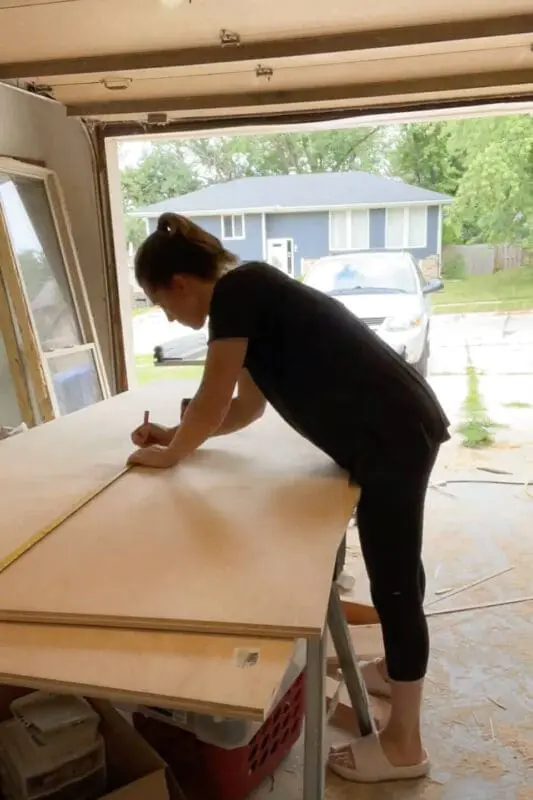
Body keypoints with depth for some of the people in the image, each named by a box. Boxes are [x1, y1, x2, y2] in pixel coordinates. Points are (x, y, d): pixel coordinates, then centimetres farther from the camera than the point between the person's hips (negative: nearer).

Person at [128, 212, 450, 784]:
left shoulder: (236, 290, -13)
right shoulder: (253, 295, 15)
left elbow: (210, 404, -12)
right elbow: (245, 408, 22)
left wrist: (169, 454, 5)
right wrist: (173, 435, 22)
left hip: (393, 437, -10)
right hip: (397, 429, 10)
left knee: (393, 581, 3)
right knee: (395, 565, 25)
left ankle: (403, 745, 22)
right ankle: (399, 669, 48)